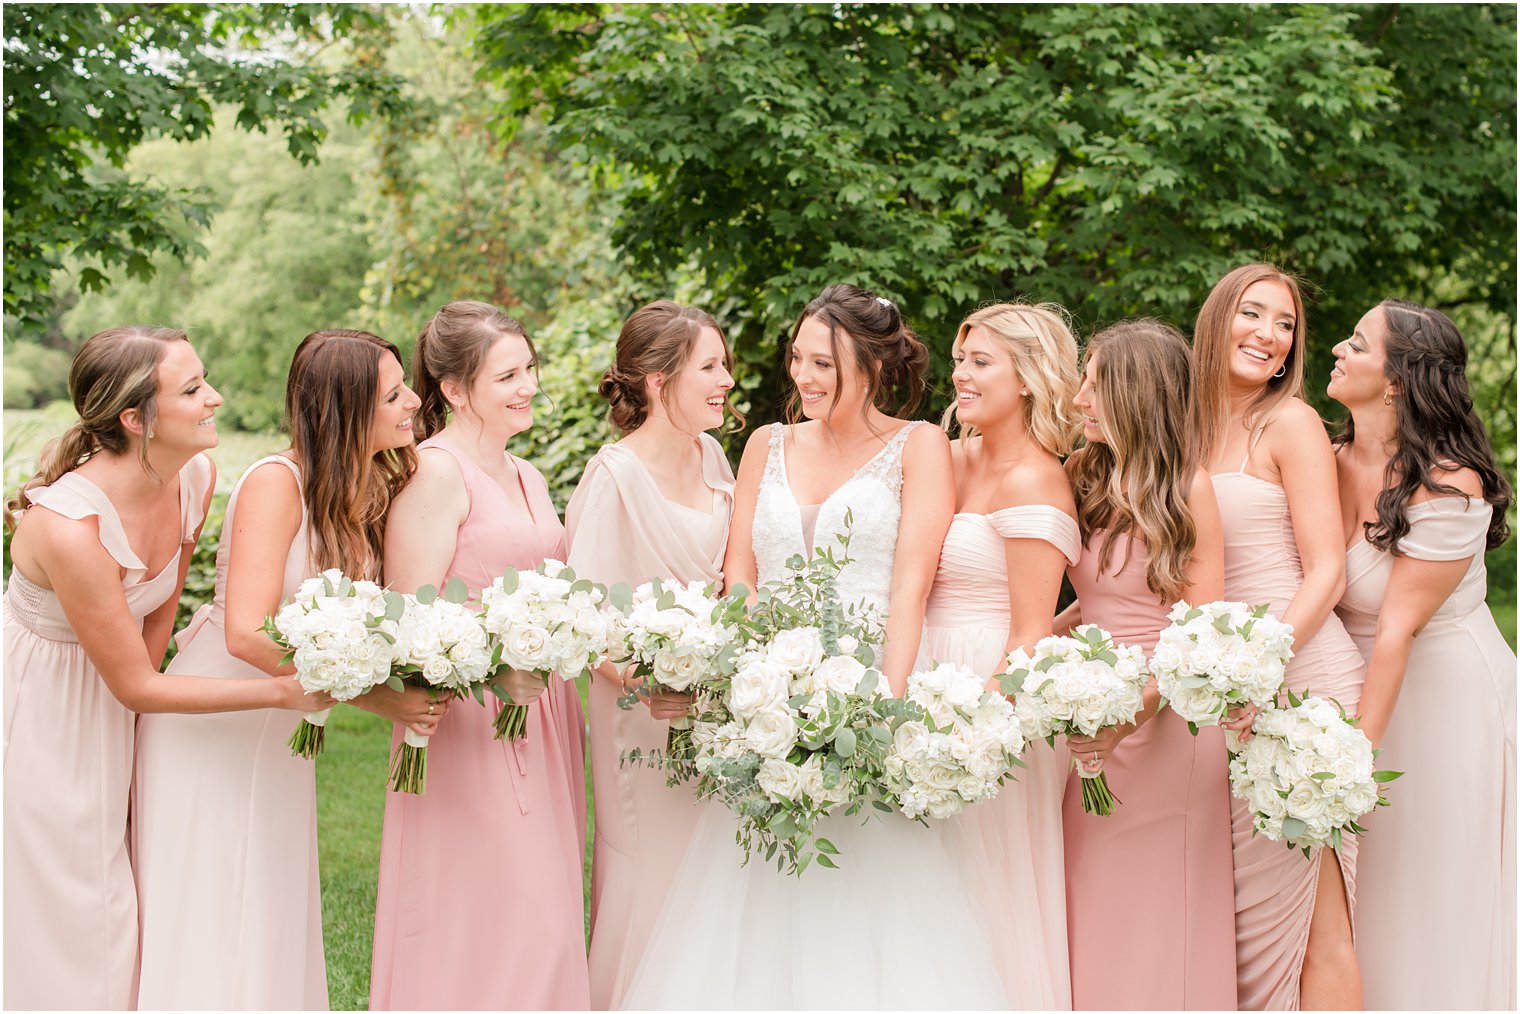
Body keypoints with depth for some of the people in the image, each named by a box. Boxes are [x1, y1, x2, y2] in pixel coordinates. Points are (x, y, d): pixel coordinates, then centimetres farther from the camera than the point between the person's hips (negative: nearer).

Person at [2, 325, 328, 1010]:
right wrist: (282, 691, -25)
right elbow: (137, 686, -24)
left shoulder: (195, 478, -13)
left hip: (99, 711, 6)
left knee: (104, 911, 14)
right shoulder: (69, 526, -34)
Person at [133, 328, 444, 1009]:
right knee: (205, 923, 3)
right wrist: (369, 695, -32)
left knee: (272, 915, 14)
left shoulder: (374, 487, -3)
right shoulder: (276, 482, -23)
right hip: (213, 719, -7)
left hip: (282, 728, 7)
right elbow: (248, 634, -31)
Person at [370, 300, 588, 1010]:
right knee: (480, 914, -7)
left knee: (545, 916, 10)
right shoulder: (436, 471, -10)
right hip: (471, 721, -8)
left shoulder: (527, 478, 17)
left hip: (542, 708, 8)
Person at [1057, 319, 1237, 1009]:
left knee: (1158, 914, 3)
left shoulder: (1188, 486, -7)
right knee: (1090, 906, 7)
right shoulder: (1081, 476, 7)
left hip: (1168, 714, -5)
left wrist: (1136, 706, -21)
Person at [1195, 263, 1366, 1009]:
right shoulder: (1191, 430, 14)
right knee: (1240, 909, 8)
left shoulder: (1290, 422, -3)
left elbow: (1326, 572, -9)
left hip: (1299, 675, -6)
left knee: (1313, 924, -4)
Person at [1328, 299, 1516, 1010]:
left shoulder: (1449, 486, -20)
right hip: (1357, 685, 6)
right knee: (1366, 898, 13)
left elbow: (1397, 628, -22)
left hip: (1447, 693, -6)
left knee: (1440, 893, 6)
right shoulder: (1331, 464, -2)